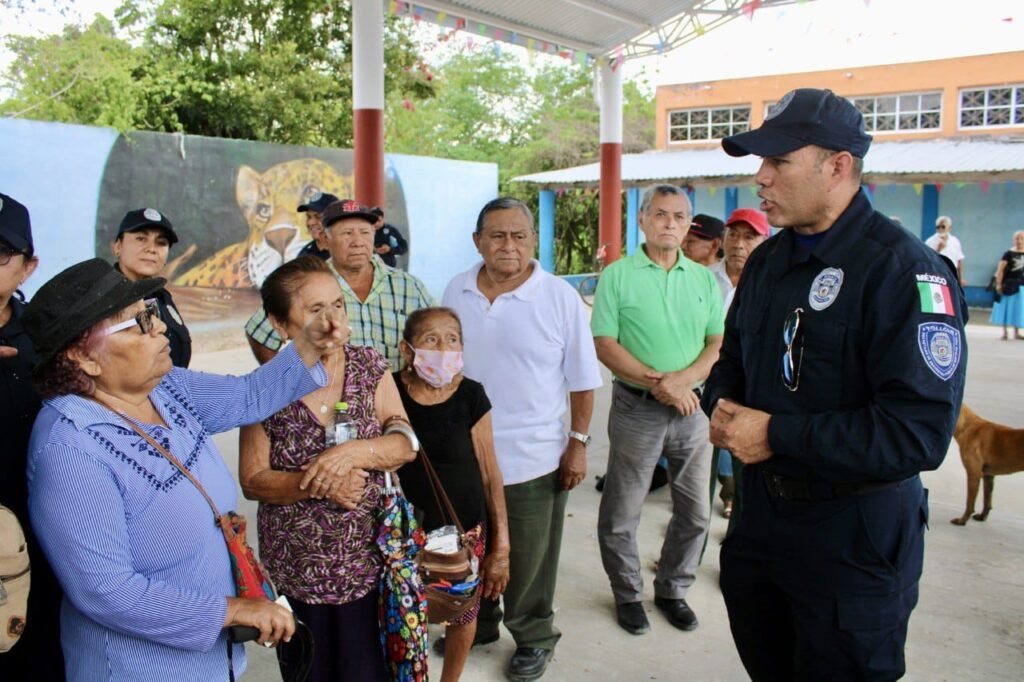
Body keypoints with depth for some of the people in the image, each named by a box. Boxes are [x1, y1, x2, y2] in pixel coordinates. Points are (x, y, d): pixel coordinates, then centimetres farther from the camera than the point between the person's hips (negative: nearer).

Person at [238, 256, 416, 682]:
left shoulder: (369, 367, -4)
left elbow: (405, 445, -6)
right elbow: (252, 481, -9)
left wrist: (352, 453, -24)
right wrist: (317, 484, -25)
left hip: (368, 562, 1)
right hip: (296, 571, -1)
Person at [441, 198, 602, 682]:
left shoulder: (560, 298, -12)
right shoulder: (457, 292, 1)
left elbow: (582, 380, -6)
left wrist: (578, 442, -7)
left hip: (533, 457, -4)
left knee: (527, 560, 11)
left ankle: (534, 638, 34)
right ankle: (477, 623, 44)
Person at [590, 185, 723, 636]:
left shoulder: (704, 279, 7)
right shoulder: (618, 275, -4)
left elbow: (718, 344, 3)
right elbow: (605, 345, -10)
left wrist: (681, 380, -15)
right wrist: (655, 381, -19)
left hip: (693, 408, 4)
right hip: (637, 409, -3)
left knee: (695, 512, 13)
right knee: (621, 514, 7)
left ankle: (673, 589, 33)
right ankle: (627, 594, 27)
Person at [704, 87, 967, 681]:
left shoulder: (904, 270, -21)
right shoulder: (767, 261, 6)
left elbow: (921, 431, -28)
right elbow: (734, 357, 19)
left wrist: (777, 433, -24)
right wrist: (722, 409, -4)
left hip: (857, 536, -7)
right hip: (761, 514, 8)